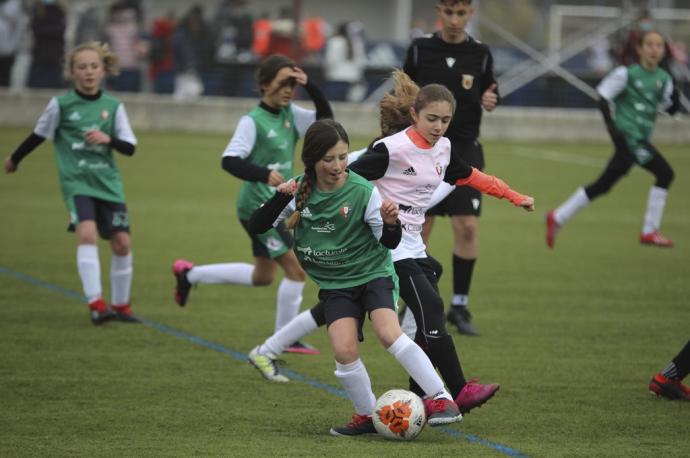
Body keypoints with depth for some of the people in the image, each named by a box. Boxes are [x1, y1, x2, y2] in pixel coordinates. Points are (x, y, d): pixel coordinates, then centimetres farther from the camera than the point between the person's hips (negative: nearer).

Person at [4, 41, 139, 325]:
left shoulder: (113, 106, 4)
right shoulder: (61, 104, -2)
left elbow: (129, 147, 3)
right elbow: (39, 135, 12)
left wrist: (108, 139, -16)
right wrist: (15, 159, 23)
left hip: (108, 183, 3)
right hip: (76, 182, -3)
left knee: (122, 242, -2)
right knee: (87, 233, -25)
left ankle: (120, 305, 17)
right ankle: (96, 304, -28)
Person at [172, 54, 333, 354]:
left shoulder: (290, 115, 6)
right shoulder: (253, 121, -15)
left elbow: (325, 120, 2)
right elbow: (229, 160, -22)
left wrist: (310, 87, -11)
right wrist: (263, 174, -37)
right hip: (257, 206, -9)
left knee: (263, 276, 20)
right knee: (296, 268, -10)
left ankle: (189, 274, 32)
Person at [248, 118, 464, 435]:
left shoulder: (363, 191, -14)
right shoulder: (299, 191, -6)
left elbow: (390, 242, -8)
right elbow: (256, 227, -4)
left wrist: (390, 223, -31)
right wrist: (281, 198, -19)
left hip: (373, 274, -3)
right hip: (334, 284, 3)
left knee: (388, 332, -26)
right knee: (343, 349, -17)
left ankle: (441, 400, -20)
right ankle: (367, 416, 4)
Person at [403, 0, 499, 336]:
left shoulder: (480, 53, 2)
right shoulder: (420, 50, -1)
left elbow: (487, 93, 13)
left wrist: (489, 101, -9)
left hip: (464, 150, 1)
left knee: (467, 226, -9)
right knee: (420, 229, 0)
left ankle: (460, 305, 3)